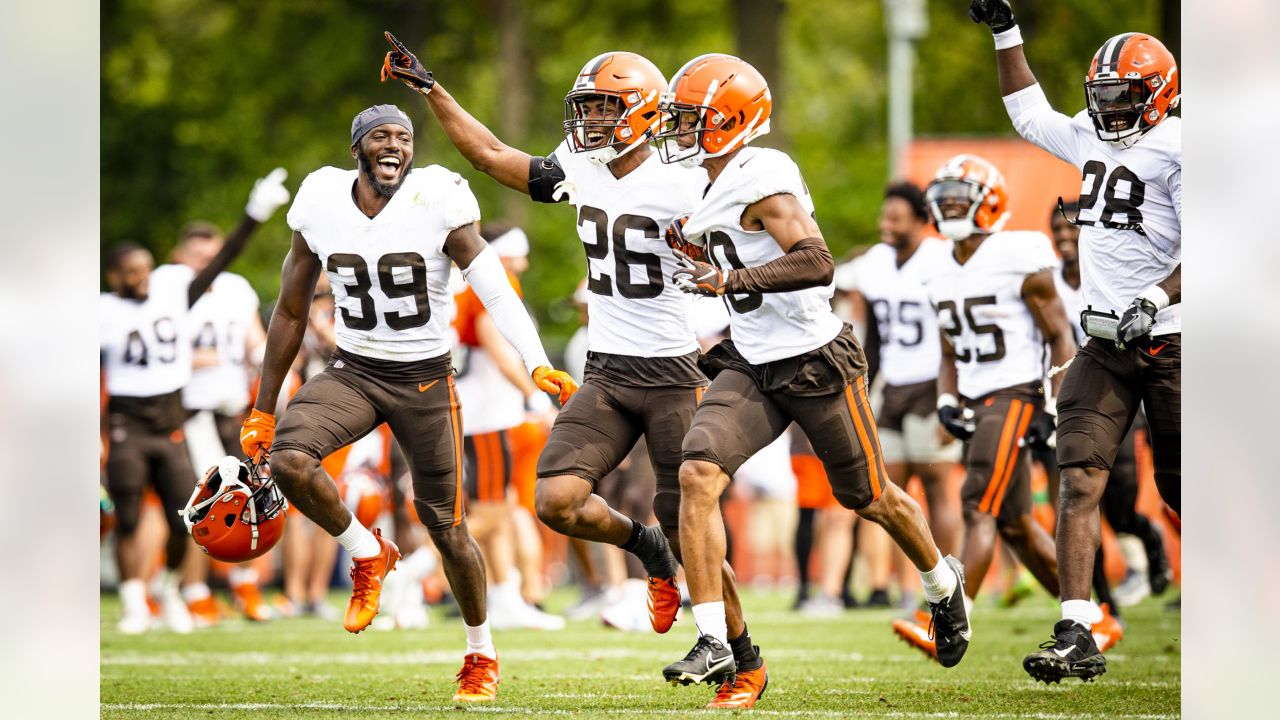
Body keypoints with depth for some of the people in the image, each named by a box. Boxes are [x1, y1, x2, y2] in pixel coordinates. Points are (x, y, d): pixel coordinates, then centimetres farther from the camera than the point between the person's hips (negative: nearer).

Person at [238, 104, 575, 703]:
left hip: (425, 379, -2)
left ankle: (482, 653, 27)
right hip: (353, 371, 2)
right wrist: (263, 408, 9)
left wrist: (538, 364, -36)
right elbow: (291, 312, 6)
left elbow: (497, 294, -18)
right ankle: (368, 554, 1)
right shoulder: (322, 207, -5)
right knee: (287, 458, -26)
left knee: (447, 528, 3)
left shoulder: (437, 206, -14)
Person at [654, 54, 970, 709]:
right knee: (697, 476, -15)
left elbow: (817, 262, -30)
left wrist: (733, 279, -37)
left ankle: (943, 584, 42)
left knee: (870, 498, 11)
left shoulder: (760, 177, -20)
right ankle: (714, 643, -16)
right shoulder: (722, 187, 9)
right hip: (752, 367, 8)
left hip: (815, 362, -8)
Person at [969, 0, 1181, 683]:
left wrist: (1157, 301, -26)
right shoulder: (1091, 141, 13)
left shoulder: (1176, 150, -10)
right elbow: (1029, 114, 30)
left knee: (1181, 491, 4)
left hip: (1168, 344, -6)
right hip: (1104, 344, 6)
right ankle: (1077, 636, -15)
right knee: (1079, 480, -9)